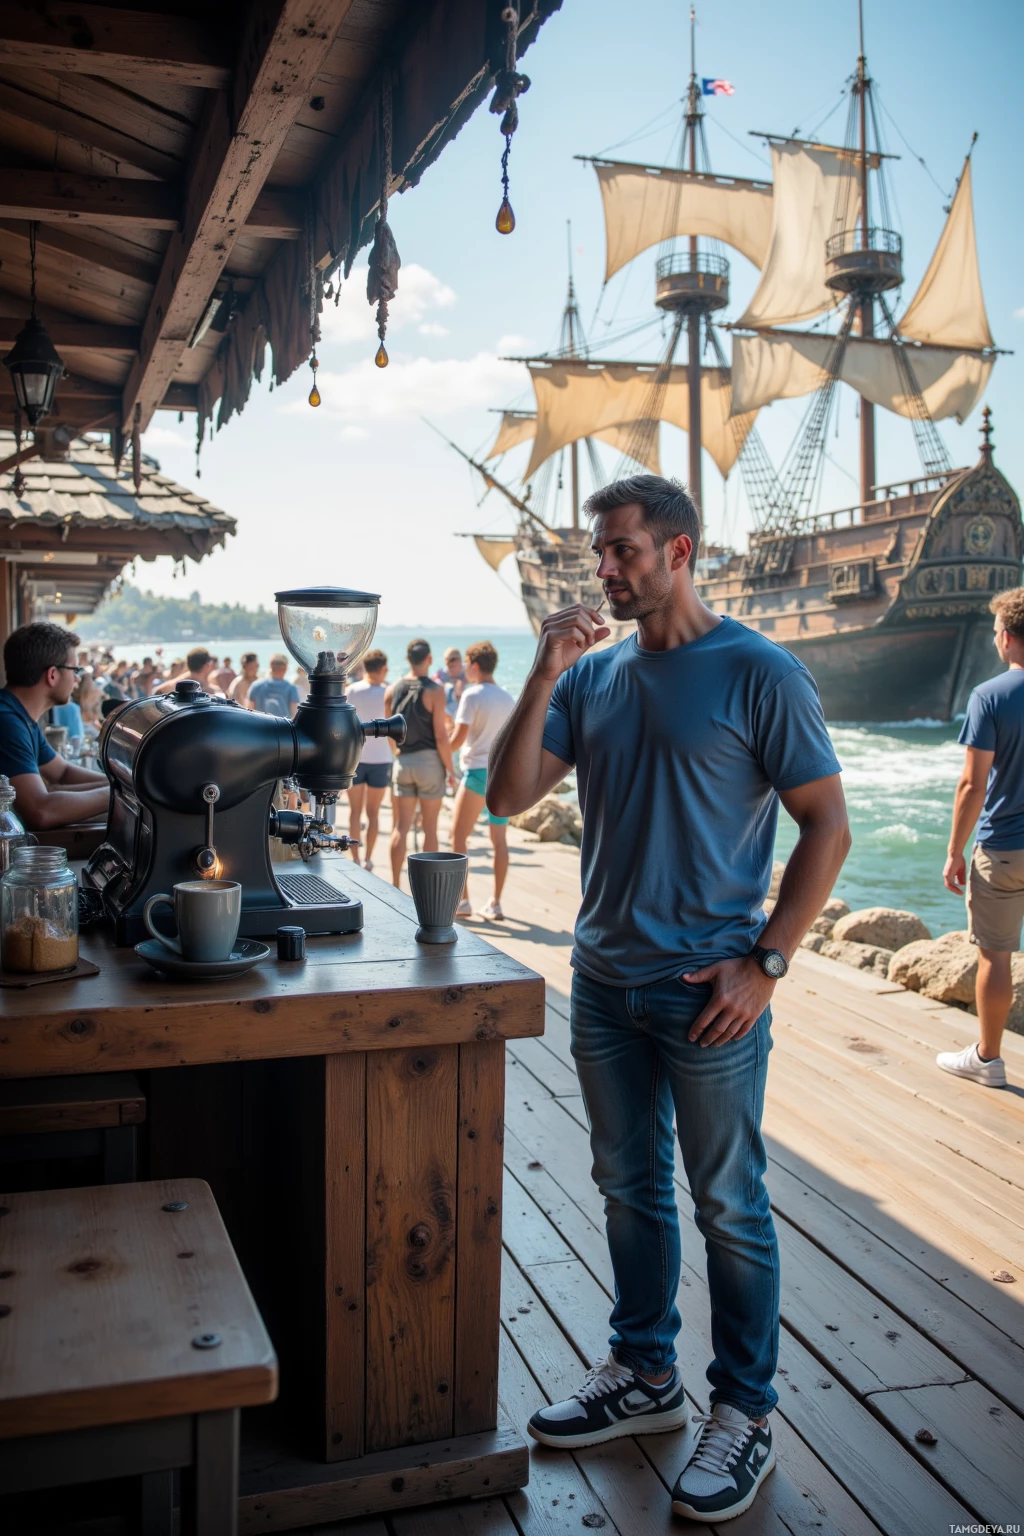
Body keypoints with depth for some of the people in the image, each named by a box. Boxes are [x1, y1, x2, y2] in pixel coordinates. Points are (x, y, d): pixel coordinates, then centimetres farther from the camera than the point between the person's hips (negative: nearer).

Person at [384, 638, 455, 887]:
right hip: (429, 762, -4)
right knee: (430, 829, 4)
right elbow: (440, 736, -14)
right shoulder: (434, 690, -11)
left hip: (403, 763, 4)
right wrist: (449, 769, -5)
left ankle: (395, 886, 9)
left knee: (401, 827, 8)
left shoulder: (393, 689, 4)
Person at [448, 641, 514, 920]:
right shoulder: (508, 699, 12)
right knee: (499, 839, 8)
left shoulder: (472, 694, -7)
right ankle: (495, 904, 10)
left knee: (458, 835, 3)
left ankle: (462, 900, 0)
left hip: (478, 770, -6)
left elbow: (458, 737, -13)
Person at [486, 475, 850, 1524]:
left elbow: (827, 825, -8)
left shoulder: (759, 674, -9)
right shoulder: (594, 675, 6)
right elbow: (507, 796, 1)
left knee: (728, 1205, 7)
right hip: (606, 979, 6)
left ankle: (745, 1409, 25)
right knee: (629, 1186, 17)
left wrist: (765, 962, -13)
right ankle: (644, 1375, 36)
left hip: (708, 990, -5)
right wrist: (544, 677, -11)